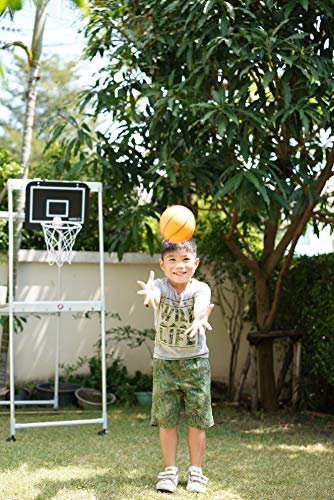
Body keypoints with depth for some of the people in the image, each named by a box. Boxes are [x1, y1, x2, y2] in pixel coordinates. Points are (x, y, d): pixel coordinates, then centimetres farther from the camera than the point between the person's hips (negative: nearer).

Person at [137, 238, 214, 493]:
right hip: (164, 362, 0)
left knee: (197, 419, 5)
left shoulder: (200, 288, -11)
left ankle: (196, 470, 19)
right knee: (166, 419, 4)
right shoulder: (160, 286, -11)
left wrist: (200, 318, -61)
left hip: (196, 361, 0)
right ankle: (170, 470, 17)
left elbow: (202, 303, -35)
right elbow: (154, 295, -37)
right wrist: (150, 295, -64)